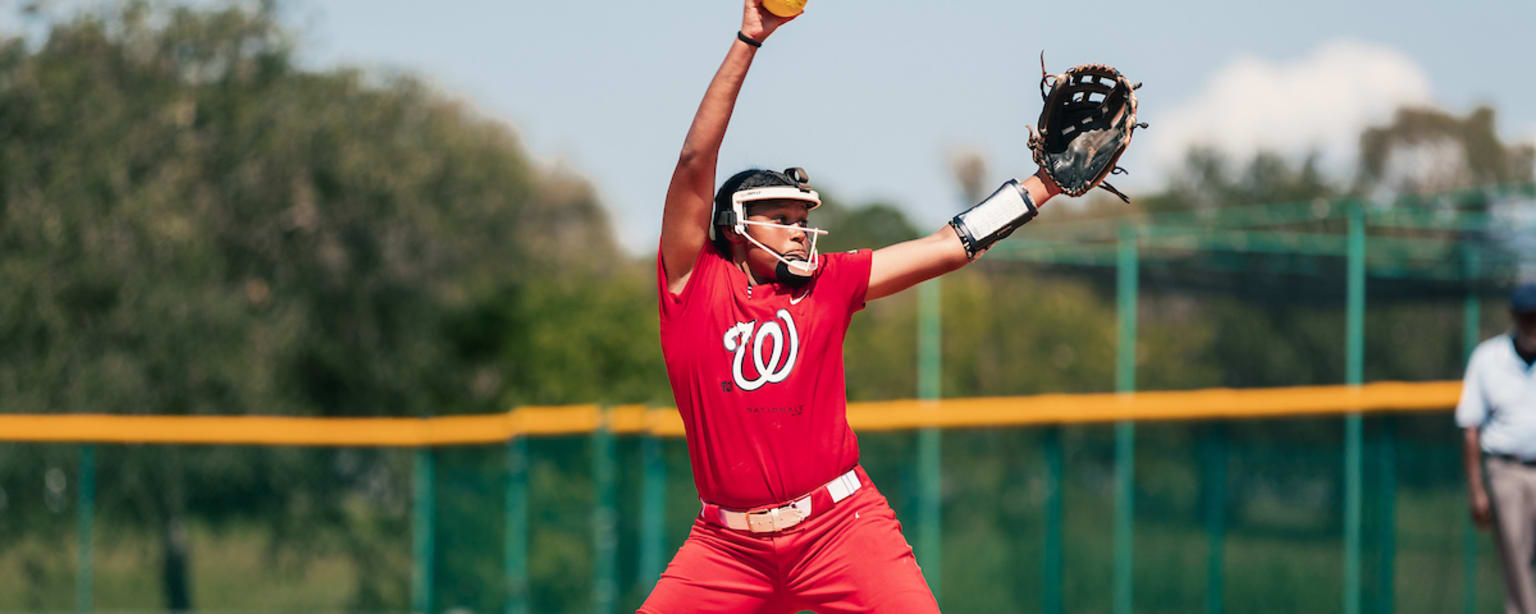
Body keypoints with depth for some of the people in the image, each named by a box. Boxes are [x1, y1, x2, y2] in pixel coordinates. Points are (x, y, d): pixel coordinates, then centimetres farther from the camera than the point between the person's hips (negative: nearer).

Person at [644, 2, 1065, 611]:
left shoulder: (828, 282, 10)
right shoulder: (692, 282, 3)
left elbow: (950, 246, 10)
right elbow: (695, 164, -5)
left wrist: (1050, 182, 6)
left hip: (839, 523, 1)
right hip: (727, 545, -1)